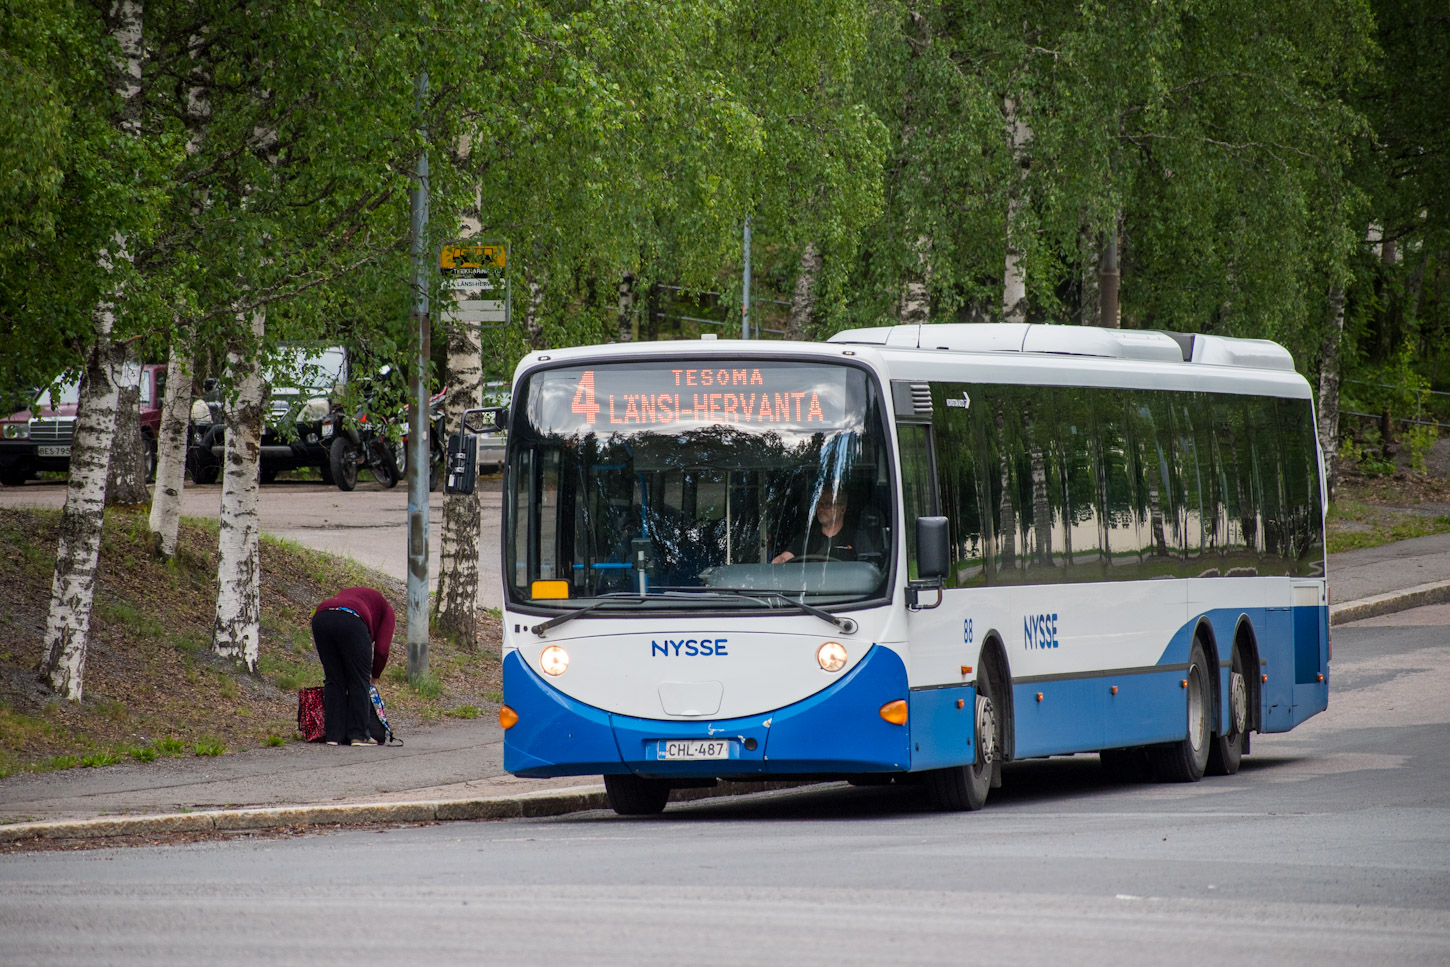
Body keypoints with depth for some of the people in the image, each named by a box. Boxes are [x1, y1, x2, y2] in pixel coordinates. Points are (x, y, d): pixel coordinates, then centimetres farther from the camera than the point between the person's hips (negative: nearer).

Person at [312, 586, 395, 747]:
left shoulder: (346, 594, 42)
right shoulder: (385, 608, 27)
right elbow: (381, 648, 15)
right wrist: (375, 676, 30)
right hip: (350, 622, -5)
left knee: (333, 681, 14)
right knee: (359, 681, 8)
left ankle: (333, 735, 11)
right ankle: (359, 735, 5)